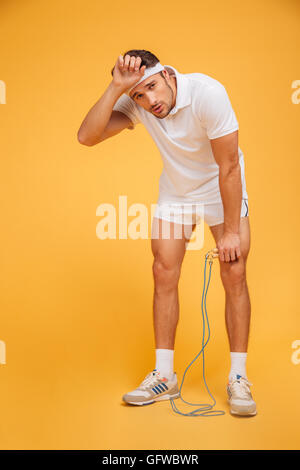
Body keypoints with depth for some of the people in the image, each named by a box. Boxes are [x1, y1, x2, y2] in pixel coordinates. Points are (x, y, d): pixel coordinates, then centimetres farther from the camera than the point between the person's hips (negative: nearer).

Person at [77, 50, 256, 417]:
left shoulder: (207, 92, -30)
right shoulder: (134, 104, -18)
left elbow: (229, 167, -27)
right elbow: (87, 136, -28)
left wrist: (230, 232, -24)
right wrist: (115, 88, -37)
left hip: (223, 191, -3)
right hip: (175, 192, 4)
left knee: (234, 274, -11)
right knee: (164, 273, -3)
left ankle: (238, 378, 0)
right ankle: (164, 377, 8)